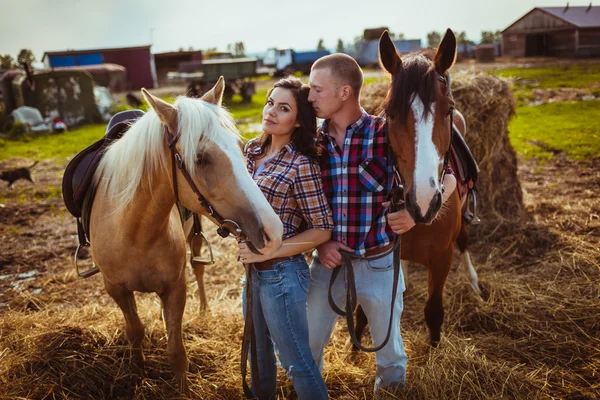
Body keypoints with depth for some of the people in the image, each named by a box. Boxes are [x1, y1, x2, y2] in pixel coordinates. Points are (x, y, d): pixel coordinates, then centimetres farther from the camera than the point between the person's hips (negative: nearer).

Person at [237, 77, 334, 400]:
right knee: (259, 347, 28)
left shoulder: (301, 165, -20)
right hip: (253, 269, 8)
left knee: (296, 361, 8)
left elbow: (322, 229, -17)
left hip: (281, 273, -8)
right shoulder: (252, 150, 1)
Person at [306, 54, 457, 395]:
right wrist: (319, 243, -11)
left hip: (379, 265, -2)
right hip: (328, 262, 3)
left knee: (390, 349, 18)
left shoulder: (387, 134, -12)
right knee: (308, 348, 17)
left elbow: (446, 178, -8)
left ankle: (391, 388, 45)